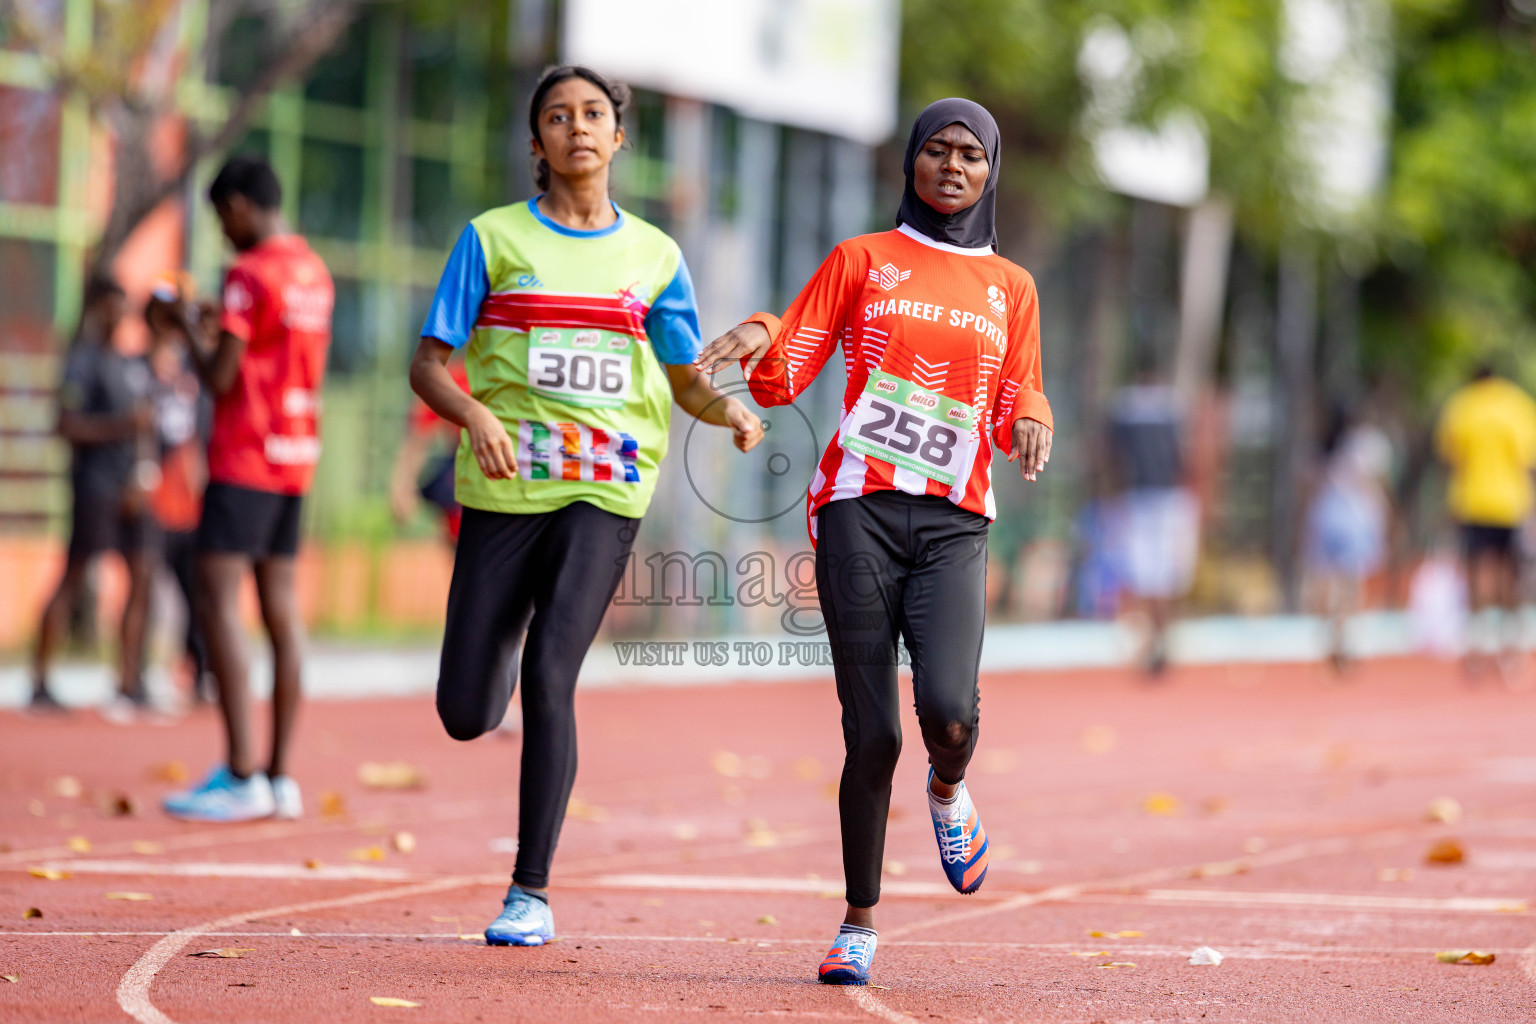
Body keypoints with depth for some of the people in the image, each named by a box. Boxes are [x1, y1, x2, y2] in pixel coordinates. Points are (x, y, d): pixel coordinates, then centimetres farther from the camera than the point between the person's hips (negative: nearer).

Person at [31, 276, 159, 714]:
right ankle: (39, 682, -1)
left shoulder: (133, 365, 16)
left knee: (142, 577, 2)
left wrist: (141, 478, 2)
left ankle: (130, 685, 7)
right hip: (95, 478, -7)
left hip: (131, 486, 7)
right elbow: (68, 424, -15)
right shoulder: (83, 361, -6)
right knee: (73, 576, -6)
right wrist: (122, 424, -23)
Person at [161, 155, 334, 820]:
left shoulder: (250, 274, -12)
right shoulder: (314, 272, 13)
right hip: (298, 455, 9)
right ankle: (280, 778, 8)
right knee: (280, 607, 8)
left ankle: (241, 777, -17)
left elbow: (220, 378, -13)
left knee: (218, 596, -10)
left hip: (246, 456, -9)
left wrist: (191, 331, 3)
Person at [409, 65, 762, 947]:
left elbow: (686, 379, 17)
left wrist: (728, 410, -6)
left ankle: (532, 892, -9)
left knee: (550, 674, -18)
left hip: (605, 490, 0)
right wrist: (476, 415, -19)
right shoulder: (493, 239, 5)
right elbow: (429, 363, 2)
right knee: (467, 715, 0)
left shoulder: (654, 256, 11)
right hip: (504, 487, 0)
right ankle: (498, 654, 39)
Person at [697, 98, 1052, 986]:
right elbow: (782, 380, 9)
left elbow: (1021, 403, 17)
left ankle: (948, 791, 14)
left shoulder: (1010, 288, 17)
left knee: (950, 712, -22)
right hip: (861, 506, -1)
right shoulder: (863, 260, 13)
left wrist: (1030, 423, -6)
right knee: (873, 735, -6)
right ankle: (859, 923, 8)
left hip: (954, 521, 1)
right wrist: (759, 337, -13)